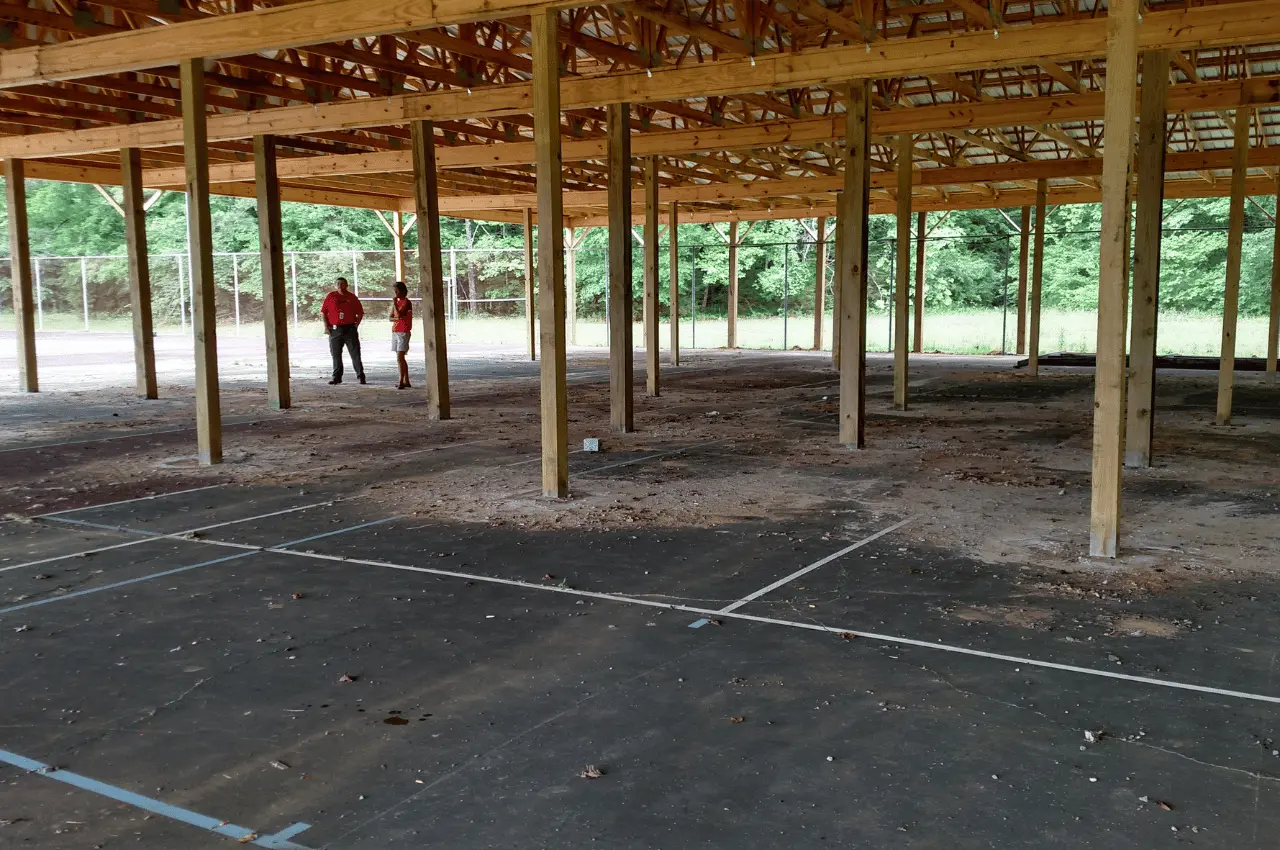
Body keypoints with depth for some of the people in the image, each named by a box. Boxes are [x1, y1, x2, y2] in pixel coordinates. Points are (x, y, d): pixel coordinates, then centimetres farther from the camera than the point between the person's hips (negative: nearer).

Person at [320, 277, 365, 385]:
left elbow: (360, 312, 10)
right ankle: (337, 377, 13)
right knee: (336, 354, 6)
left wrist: (356, 325, -1)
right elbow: (323, 312, 7)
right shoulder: (330, 296, 6)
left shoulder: (352, 298, 5)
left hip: (350, 329, -1)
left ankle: (361, 376, -1)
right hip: (335, 330, 1)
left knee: (355, 353, -3)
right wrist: (326, 326, -1)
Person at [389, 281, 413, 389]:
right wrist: (396, 318, -10)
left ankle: (401, 381, -17)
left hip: (403, 333, -9)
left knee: (400, 358, -15)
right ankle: (406, 381, 15)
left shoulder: (406, 302, -9)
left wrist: (394, 303, -13)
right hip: (395, 332, 9)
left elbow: (399, 314, -22)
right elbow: (390, 317, 11)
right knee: (401, 358, 10)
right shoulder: (397, 302, 15)